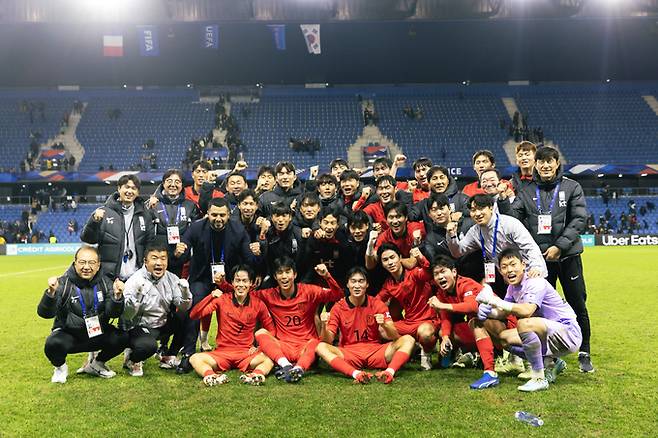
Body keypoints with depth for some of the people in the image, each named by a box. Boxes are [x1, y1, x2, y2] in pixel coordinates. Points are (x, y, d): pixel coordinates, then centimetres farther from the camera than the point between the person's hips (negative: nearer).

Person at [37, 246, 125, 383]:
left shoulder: (105, 283, -3)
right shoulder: (64, 283, -12)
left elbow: (113, 313, -12)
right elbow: (45, 313, -20)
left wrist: (117, 296, -32)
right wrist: (51, 293, -38)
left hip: (97, 333, 3)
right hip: (68, 333, -3)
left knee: (121, 339, -22)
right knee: (53, 344, -33)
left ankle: (96, 364, 11)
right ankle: (60, 368, 5)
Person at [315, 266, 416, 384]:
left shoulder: (377, 303, 0)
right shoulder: (338, 308, -1)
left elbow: (394, 337, -7)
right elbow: (328, 340, -7)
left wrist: (384, 325, -30)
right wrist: (324, 326, -28)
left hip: (375, 352, 1)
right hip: (349, 355, -1)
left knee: (408, 340, -18)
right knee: (321, 347, -27)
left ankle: (389, 372, -41)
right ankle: (356, 374, -43)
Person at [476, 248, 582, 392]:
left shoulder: (536, 283, -21)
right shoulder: (513, 287, 6)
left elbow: (527, 311, -37)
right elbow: (503, 312, 8)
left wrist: (495, 301, -35)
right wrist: (487, 310, -14)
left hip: (569, 334, -9)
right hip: (549, 336, 9)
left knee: (524, 323, -33)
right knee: (504, 338, 5)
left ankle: (539, 379, -18)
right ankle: (550, 363, 14)